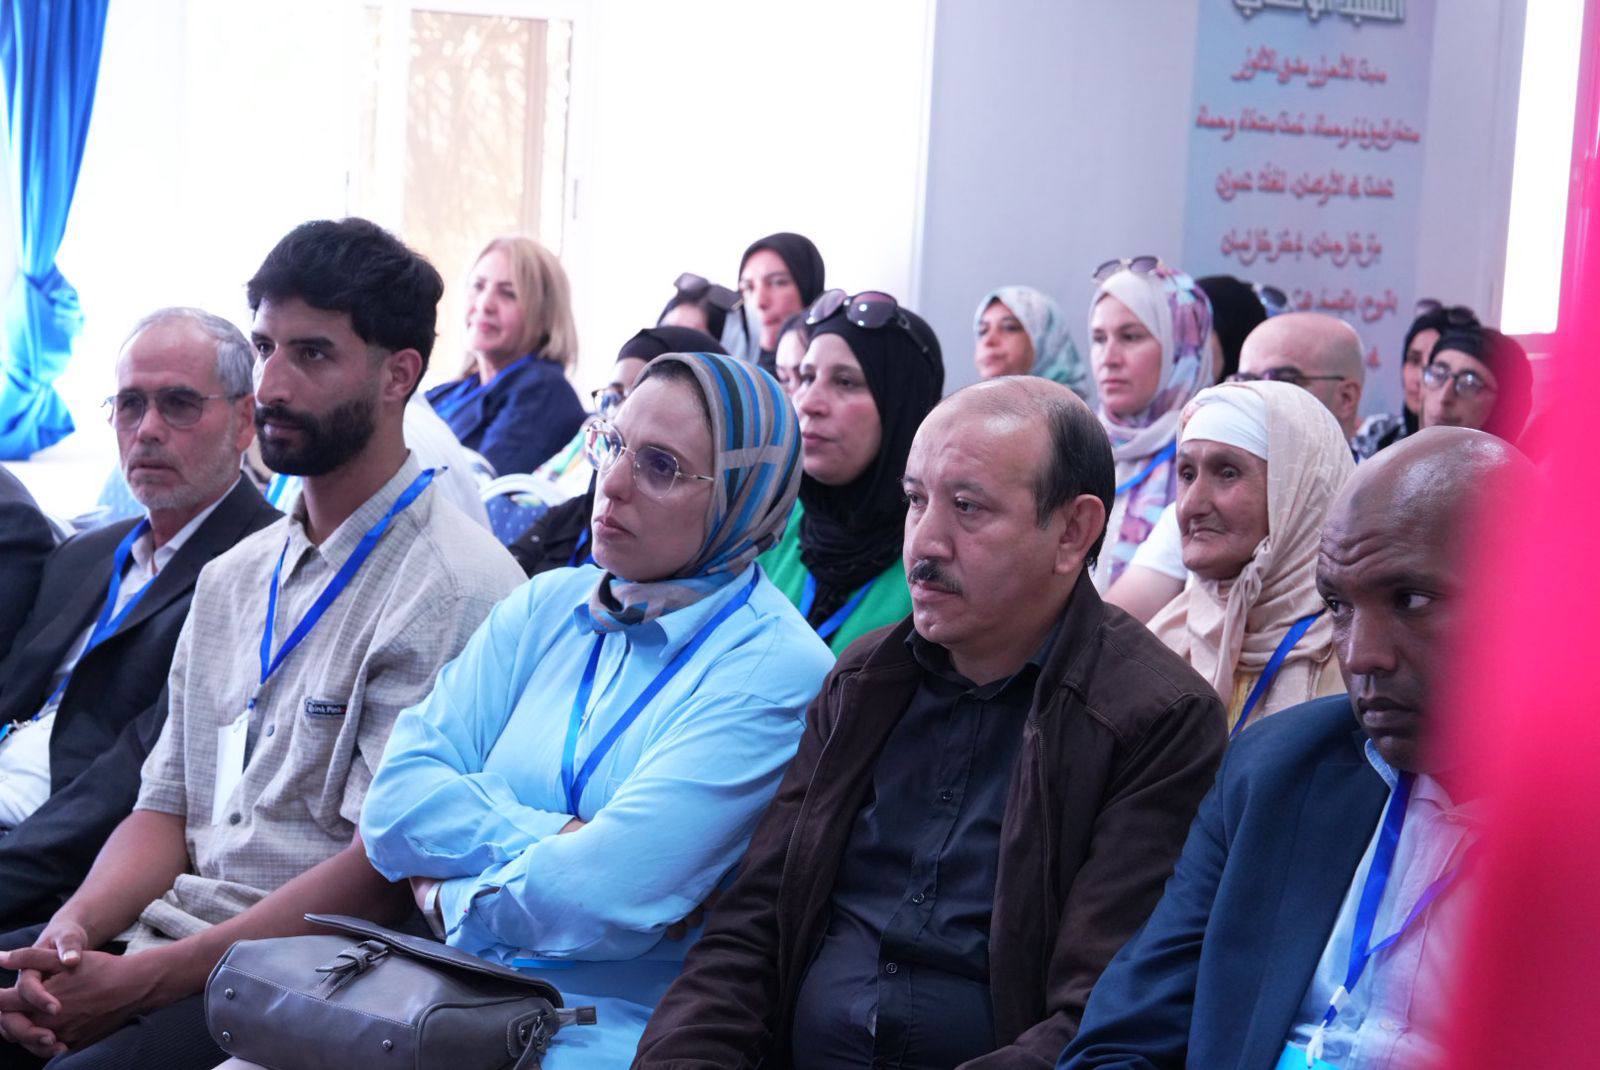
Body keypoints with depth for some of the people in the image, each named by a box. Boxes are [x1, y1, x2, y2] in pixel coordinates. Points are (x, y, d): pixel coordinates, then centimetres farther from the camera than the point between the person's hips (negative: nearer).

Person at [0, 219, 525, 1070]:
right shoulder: (231, 576, 18)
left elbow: (386, 868, -15)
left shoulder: (454, 586, -9)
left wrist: (142, 978, -18)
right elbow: (167, 805, 17)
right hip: (163, 935, 7)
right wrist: (74, 928, -4)